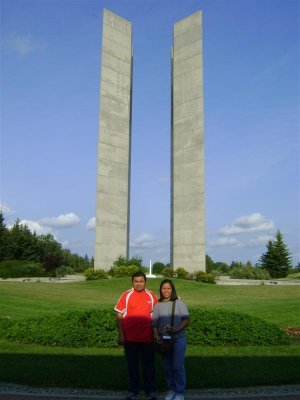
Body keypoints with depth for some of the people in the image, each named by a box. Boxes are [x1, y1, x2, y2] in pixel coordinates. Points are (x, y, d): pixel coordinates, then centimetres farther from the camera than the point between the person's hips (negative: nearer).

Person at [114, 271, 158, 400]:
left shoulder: (151, 296, 1)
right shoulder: (126, 295, -4)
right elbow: (119, 316, -2)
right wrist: (121, 335, -7)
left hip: (147, 337, 1)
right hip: (130, 337, -1)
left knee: (149, 365, 10)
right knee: (132, 365, 11)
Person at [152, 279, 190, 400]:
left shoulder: (179, 303, -3)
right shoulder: (158, 305, 4)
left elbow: (186, 319, -7)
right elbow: (154, 323, 4)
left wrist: (176, 329, -21)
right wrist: (156, 336, -13)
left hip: (178, 338, -3)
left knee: (178, 366, -3)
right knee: (167, 367, 10)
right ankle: (171, 390, 27)